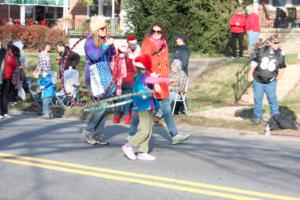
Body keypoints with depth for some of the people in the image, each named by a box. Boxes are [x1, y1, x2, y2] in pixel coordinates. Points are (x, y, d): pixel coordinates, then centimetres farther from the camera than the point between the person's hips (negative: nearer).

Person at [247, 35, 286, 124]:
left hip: (271, 82, 0)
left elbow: (282, 68, 8)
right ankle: (257, 117, 21)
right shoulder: (261, 51, -7)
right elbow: (254, 63, 0)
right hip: (258, 80, 0)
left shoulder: (280, 54, -4)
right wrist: (250, 74, 2)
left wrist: (278, 77, 8)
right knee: (258, 99, 8)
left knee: (273, 99, 4)